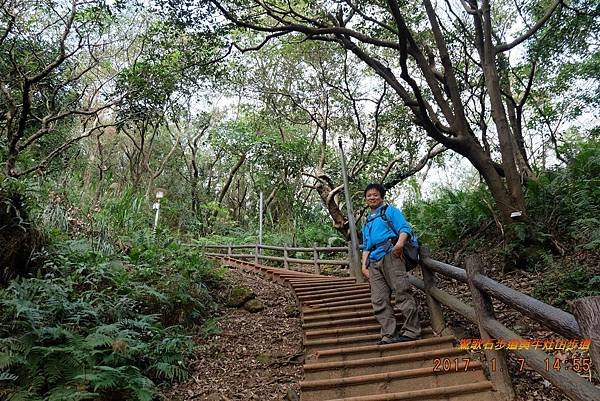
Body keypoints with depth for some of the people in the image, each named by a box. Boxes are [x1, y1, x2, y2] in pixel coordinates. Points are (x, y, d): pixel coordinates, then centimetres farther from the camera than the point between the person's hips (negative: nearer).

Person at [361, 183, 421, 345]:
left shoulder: (390, 211, 12)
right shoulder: (367, 223, 30)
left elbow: (404, 228, -2)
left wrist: (400, 242, -23)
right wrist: (364, 265, 15)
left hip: (390, 255, -6)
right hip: (374, 262, 7)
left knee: (402, 293, -9)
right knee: (379, 300, 0)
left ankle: (411, 330, -1)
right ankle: (390, 335, 2)